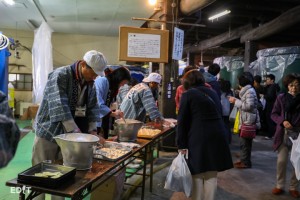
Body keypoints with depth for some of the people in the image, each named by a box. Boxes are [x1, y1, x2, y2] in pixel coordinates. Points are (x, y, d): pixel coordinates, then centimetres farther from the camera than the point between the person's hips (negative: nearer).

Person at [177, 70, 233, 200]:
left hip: (198, 139, -5)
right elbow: (219, 115, 18)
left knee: (197, 175, 6)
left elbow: (182, 122, -5)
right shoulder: (213, 93, 16)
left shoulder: (188, 94, -1)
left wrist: (181, 144, -3)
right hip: (217, 137, 5)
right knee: (211, 176, 12)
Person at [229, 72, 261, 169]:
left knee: (245, 142, -4)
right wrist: (236, 100, 8)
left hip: (249, 121, -10)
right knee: (244, 142, 15)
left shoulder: (250, 91, -14)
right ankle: (244, 159, 23)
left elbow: (249, 106, -23)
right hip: (246, 120, 10)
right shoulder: (246, 90, 17)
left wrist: (236, 101, -17)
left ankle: (246, 162, 4)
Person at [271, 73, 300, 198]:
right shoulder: (281, 97, 0)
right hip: (283, 134, 0)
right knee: (281, 161, 4)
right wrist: (283, 121, -15)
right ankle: (280, 186, 21)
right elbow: (273, 114, 3)